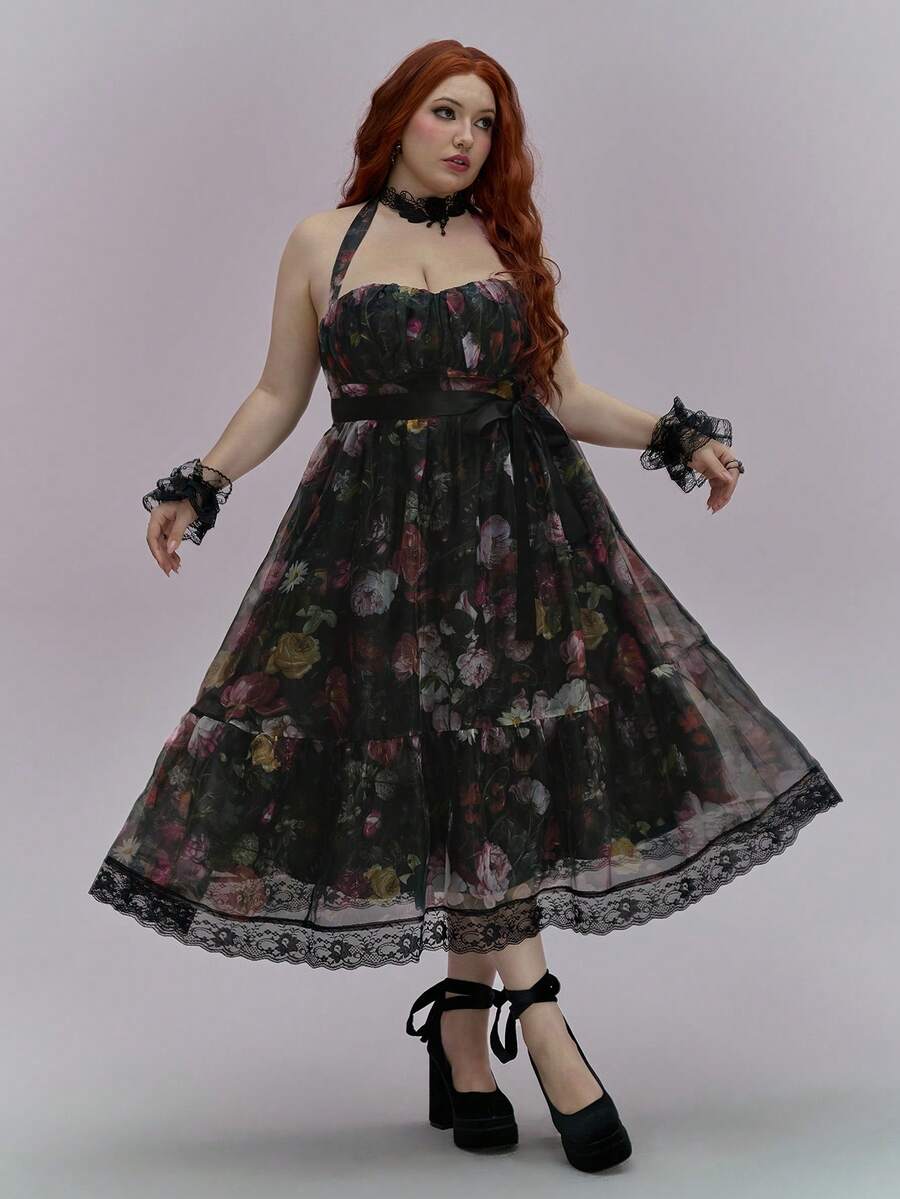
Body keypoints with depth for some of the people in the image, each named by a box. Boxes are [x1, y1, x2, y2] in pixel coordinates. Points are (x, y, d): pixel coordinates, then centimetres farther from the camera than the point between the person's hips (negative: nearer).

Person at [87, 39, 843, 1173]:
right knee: (449, 768, -6)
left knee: (490, 760, -4)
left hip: (519, 520, 2)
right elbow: (278, 393, 10)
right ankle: (535, 1018, 1)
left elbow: (563, 396, 11)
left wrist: (676, 436, 1)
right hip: (376, 533, -1)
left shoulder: (509, 244, 12)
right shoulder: (322, 243, 8)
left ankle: (462, 1028, 8)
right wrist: (199, 486, 0)